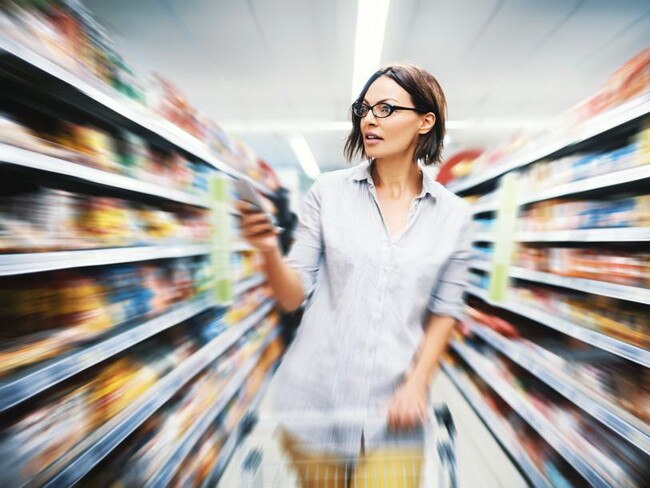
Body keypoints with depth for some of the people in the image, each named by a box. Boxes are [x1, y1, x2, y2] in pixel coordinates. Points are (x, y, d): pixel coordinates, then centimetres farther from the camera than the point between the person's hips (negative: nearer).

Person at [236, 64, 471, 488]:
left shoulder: (453, 214, -2)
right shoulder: (328, 192, -6)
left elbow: (445, 310, 2)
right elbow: (294, 297, -7)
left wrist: (417, 383, -7)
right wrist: (270, 251, -24)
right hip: (315, 399, 1)